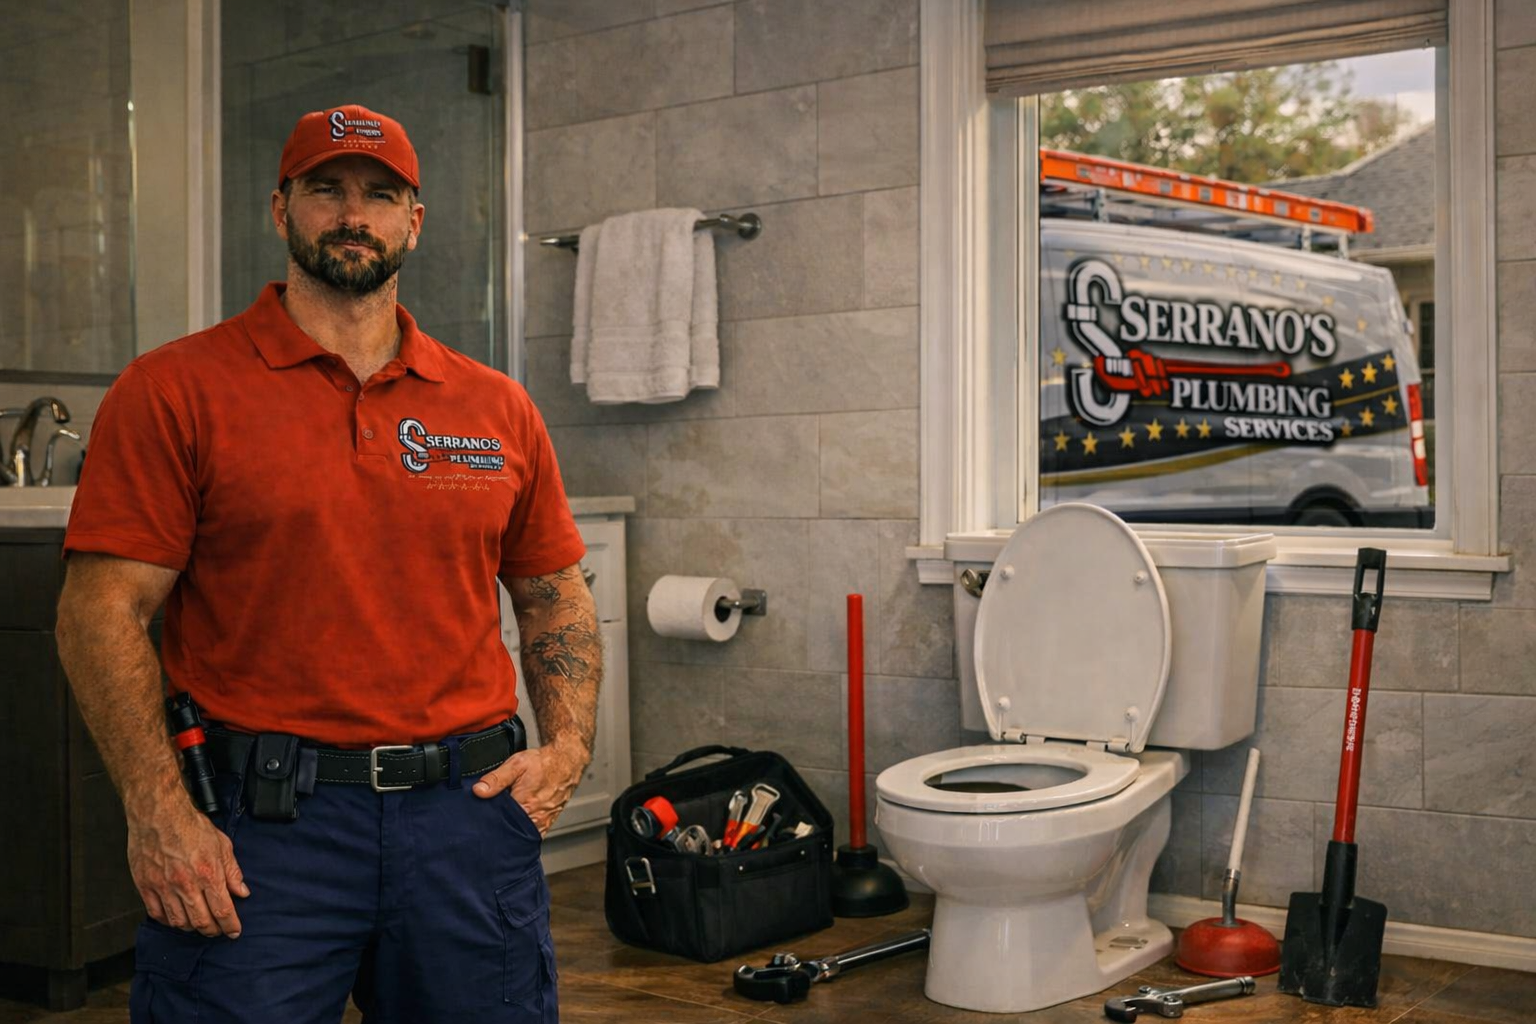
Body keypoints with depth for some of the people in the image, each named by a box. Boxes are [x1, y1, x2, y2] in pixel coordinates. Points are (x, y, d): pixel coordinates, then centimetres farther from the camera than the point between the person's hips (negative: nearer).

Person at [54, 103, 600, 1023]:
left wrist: (568, 747, 2)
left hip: (468, 810, 4)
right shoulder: (176, 391, -1)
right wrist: (159, 813, -13)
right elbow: (104, 609, -6)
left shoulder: (497, 407, 9)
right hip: (258, 814, -3)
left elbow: (556, 596, 17)